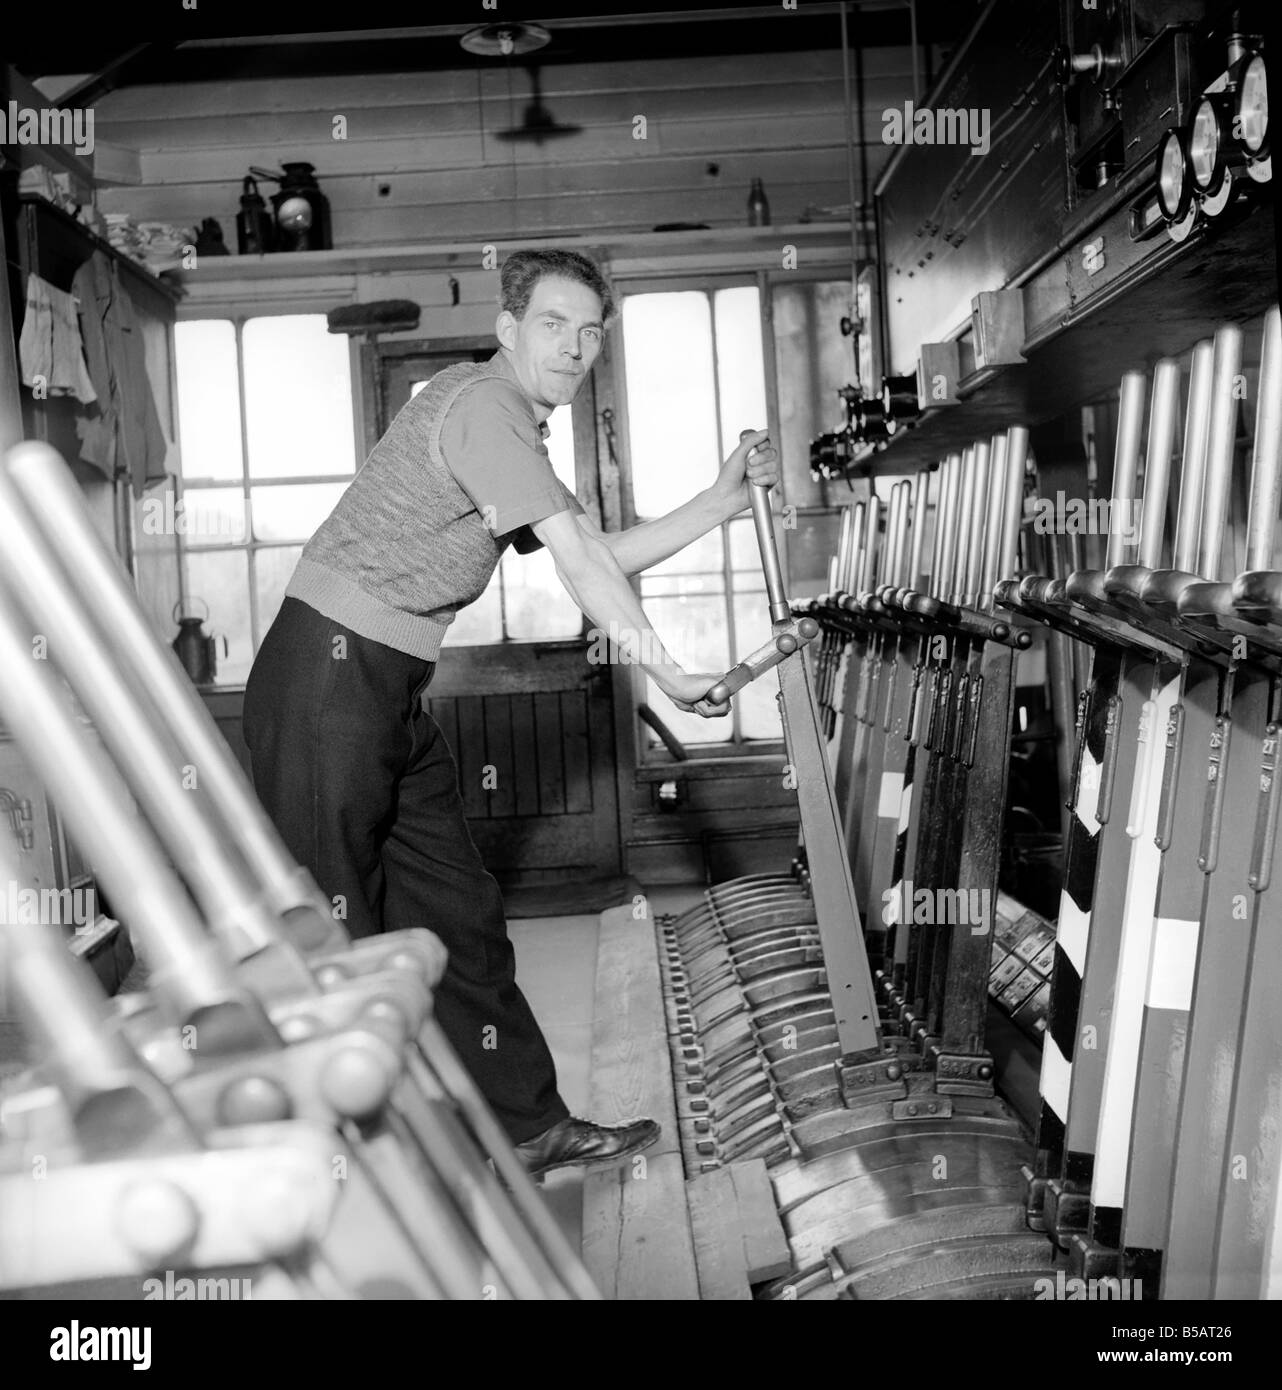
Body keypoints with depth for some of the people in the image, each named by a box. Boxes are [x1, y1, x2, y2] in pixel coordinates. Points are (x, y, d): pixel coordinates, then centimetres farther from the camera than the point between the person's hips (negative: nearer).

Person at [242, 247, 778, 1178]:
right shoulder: (481, 402, -12)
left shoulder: (517, 434, 20)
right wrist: (665, 672, -14)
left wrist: (722, 501, 15)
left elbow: (608, 555, 20)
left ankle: (529, 1128, 21)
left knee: (460, 914, 12)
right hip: (328, 673, -10)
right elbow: (578, 560, -17)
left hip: (394, 692, 10)